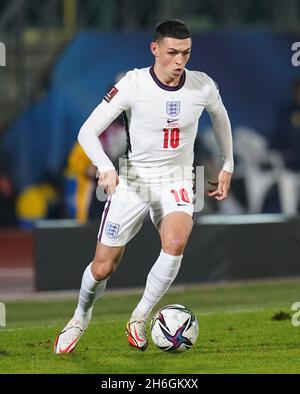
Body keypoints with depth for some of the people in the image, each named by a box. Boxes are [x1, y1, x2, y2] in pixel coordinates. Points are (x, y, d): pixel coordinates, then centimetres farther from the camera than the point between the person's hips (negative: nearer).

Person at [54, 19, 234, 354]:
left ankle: (139, 319, -12)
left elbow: (220, 116, 17)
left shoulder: (203, 87, -8)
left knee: (175, 242, -31)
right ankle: (80, 318, 34)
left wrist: (227, 165, 18)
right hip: (133, 179, -1)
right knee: (103, 267, 0)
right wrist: (105, 167, -32)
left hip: (176, 179, 1)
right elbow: (88, 131, -15)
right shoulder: (133, 85, -17)